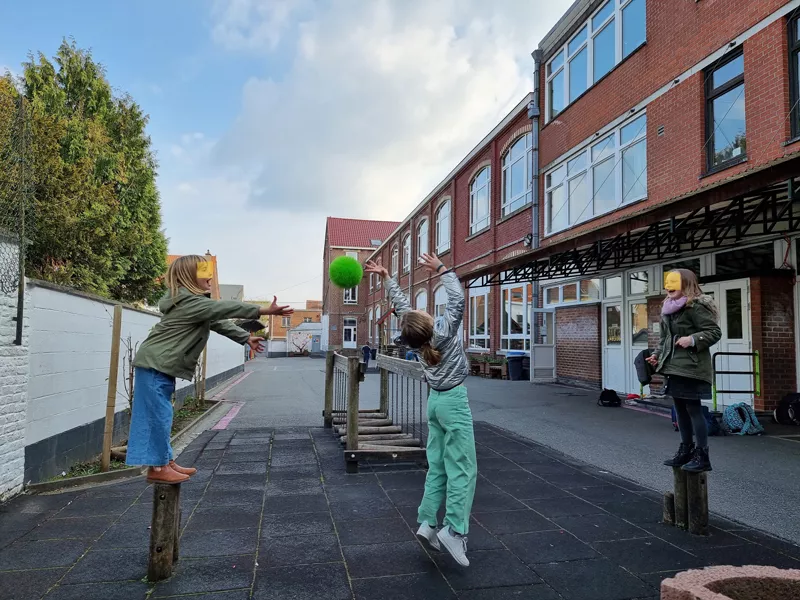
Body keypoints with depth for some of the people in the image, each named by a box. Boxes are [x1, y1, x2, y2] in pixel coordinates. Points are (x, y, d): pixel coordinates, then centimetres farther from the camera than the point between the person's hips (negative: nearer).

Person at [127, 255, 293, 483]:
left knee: (161, 415, 13)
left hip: (161, 366, 10)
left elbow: (218, 322, 19)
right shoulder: (189, 302, -18)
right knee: (156, 415, -5)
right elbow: (226, 309, -22)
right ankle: (157, 468, 1)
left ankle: (166, 462, 21)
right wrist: (265, 310, -22)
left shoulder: (194, 302, 15)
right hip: (154, 365, -10)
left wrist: (246, 337, 17)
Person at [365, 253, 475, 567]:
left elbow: (401, 304, 8)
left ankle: (427, 522, 11)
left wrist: (386, 277, 18)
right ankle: (454, 529, -7)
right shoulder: (444, 331, -19)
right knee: (463, 468, -4)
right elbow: (458, 298, -20)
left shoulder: (417, 339, -2)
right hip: (454, 400, -7)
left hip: (436, 400, 7)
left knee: (438, 466, 12)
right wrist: (440, 269, -14)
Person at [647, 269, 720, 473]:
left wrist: (693, 339, -25)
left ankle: (702, 456, 4)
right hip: (674, 366, 9)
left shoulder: (696, 306, -12)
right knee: (680, 408, 15)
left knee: (693, 408, -4)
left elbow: (715, 331, -14)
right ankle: (686, 450, 26)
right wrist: (657, 355, 12)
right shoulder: (668, 309, 14)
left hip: (691, 368, -9)